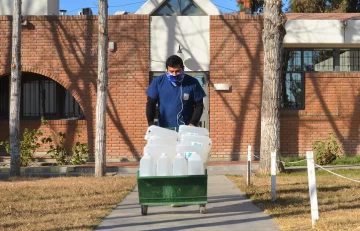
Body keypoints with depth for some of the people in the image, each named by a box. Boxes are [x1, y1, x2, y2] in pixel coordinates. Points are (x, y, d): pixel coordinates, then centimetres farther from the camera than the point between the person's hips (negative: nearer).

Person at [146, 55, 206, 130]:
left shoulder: (192, 83, -2)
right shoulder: (158, 82, 1)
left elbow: (199, 105, 2)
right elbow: (150, 104, 2)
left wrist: (193, 124, -12)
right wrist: (151, 125, -12)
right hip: (163, 129, 1)